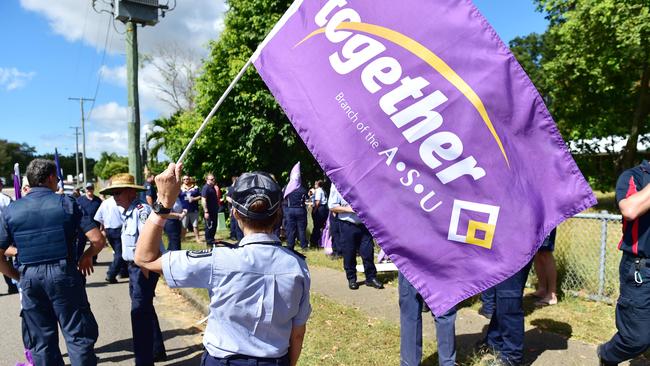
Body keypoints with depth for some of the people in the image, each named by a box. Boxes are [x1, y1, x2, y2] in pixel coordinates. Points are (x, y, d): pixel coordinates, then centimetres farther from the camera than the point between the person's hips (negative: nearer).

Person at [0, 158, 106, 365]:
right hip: (64, 273, -3)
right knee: (78, 335, 6)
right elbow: (98, 240, -10)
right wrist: (87, 256, 8)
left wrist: (17, 276, 14)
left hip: (29, 277, 3)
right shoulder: (67, 203, -5)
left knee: (41, 341, 16)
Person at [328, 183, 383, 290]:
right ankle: (351, 279, 22)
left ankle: (371, 278, 19)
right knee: (349, 254, 6)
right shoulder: (337, 184, -3)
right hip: (347, 224, -2)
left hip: (364, 223, 2)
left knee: (368, 252, 5)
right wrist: (349, 209, -17)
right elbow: (332, 206, -6)